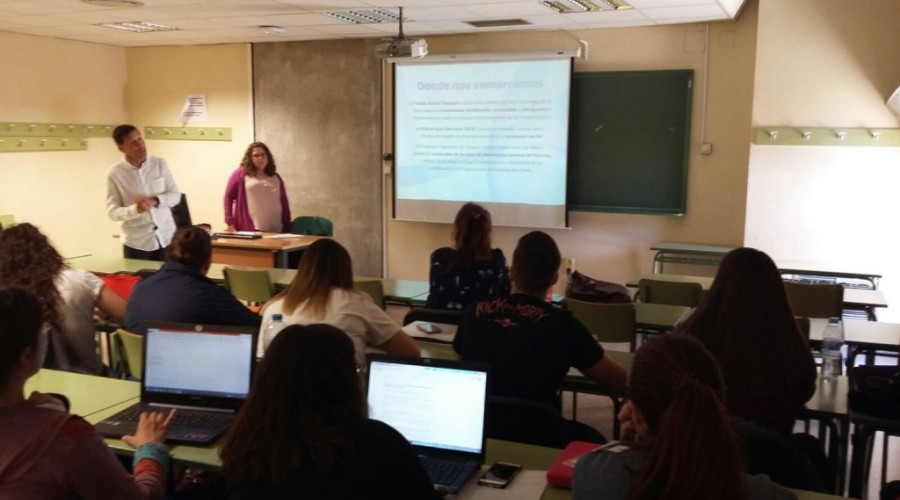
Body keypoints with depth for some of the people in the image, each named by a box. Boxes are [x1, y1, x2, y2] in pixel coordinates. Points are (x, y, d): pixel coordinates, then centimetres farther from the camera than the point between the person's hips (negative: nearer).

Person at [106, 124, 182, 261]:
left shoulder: (159, 164, -2)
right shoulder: (114, 174, -7)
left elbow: (175, 195, 2)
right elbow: (113, 212, -7)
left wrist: (155, 201, -18)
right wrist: (136, 209, -26)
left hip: (166, 238, 2)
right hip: (137, 243, -2)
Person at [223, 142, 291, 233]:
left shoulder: (276, 178, 18)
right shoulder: (240, 174, 6)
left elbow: (284, 204, 17)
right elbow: (228, 197, 3)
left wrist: (287, 229, 11)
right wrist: (230, 222, -6)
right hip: (248, 231, -4)